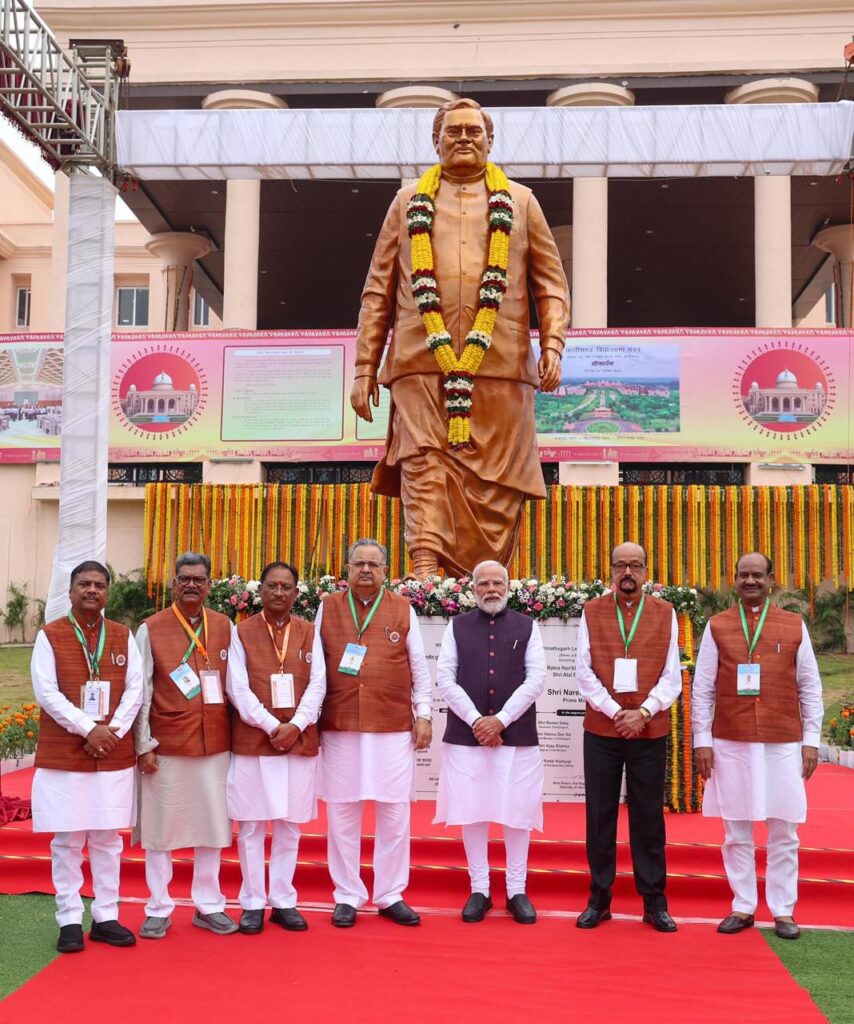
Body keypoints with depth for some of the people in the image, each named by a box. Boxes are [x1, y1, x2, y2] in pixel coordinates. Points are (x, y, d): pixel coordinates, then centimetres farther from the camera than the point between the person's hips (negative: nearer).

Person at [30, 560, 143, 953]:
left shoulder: (123, 636, 7)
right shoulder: (49, 636, -2)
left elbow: (135, 688, 2)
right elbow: (46, 692, -9)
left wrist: (112, 731, -11)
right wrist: (88, 729, -16)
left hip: (114, 753, 3)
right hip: (63, 754, -2)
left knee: (108, 838, 8)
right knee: (67, 840, 3)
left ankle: (106, 917, 17)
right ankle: (70, 921, 13)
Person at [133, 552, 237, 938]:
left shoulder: (224, 627, 5)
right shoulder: (150, 630, -2)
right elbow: (141, 692, -2)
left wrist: (240, 734, 7)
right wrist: (144, 745, -6)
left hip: (215, 744, 3)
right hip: (166, 746, -2)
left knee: (211, 825, 9)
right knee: (161, 827, 5)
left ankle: (209, 906, 22)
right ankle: (158, 909, 18)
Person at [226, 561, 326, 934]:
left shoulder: (309, 633, 6)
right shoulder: (241, 632, 1)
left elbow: (317, 685, 0)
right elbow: (238, 689, -6)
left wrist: (295, 725, -13)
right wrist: (272, 726, -14)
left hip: (300, 741, 2)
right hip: (252, 741, -2)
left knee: (289, 826, 8)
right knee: (251, 826, 4)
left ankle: (283, 901, 19)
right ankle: (253, 903, 15)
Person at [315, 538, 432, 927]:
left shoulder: (403, 610, 5)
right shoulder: (328, 608, 6)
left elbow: (419, 667, 7)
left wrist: (423, 715, 3)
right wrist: (312, 718, 5)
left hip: (394, 729, 0)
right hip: (339, 728, 0)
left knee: (394, 814, 4)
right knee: (342, 814, 5)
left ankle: (391, 895, 18)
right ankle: (347, 897, 18)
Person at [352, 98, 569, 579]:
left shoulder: (521, 201, 19)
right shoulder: (409, 201, 19)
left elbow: (551, 284, 15)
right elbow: (378, 291, 15)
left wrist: (552, 345, -3)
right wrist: (366, 367, 7)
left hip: (500, 363, 0)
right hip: (422, 362, 0)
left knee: (495, 483, -2)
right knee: (423, 464, -14)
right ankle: (426, 573, -20)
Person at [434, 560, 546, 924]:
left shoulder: (527, 627, 7)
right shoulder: (457, 627, 8)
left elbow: (535, 679, -2)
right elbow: (445, 678, 0)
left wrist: (501, 719, -11)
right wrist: (476, 721, -10)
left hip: (517, 735, 0)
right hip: (466, 735, 1)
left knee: (517, 812, 3)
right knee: (472, 811, 4)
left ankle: (517, 891, 15)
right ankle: (479, 890, 16)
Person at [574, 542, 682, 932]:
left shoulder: (665, 614, 3)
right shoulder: (591, 612, 2)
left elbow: (672, 677, -1)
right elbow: (584, 672, -3)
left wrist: (643, 712, -14)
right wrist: (615, 712, -13)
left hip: (650, 731, 0)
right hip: (601, 730, 0)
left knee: (648, 816, 7)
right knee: (600, 815, 6)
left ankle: (654, 902, 17)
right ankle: (599, 899, 17)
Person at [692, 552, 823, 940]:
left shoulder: (795, 626, 4)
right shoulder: (716, 626, 3)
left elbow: (810, 688, 6)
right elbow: (702, 689, 3)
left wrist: (811, 740, 1)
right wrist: (702, 740, -2)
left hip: (783, 744, 0)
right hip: (730, 745, 0)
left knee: (784, 833, 6)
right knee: (736, 832, 7)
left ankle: (783, 910, 17)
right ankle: (743, 907, 18)